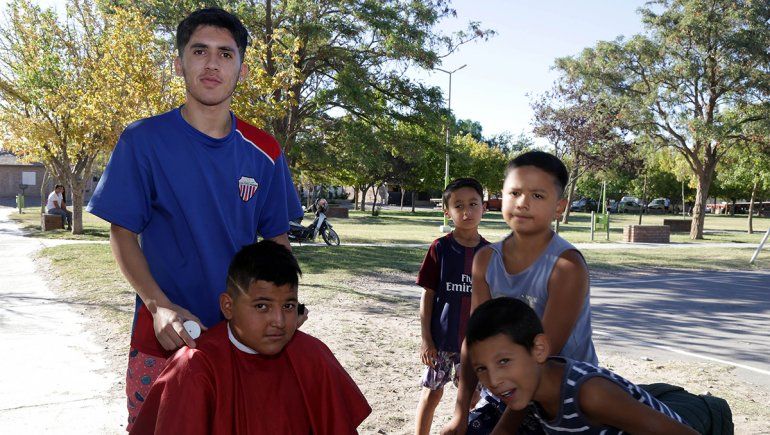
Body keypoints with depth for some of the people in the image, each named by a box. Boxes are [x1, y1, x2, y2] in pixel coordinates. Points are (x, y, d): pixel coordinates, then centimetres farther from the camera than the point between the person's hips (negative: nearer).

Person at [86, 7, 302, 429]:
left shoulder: (264, 152, 1)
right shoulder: (144, 140, -6)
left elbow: (277, 238, 8)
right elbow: (122, 233, -3)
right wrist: (160, 306, -18)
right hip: (165, 336, -2)